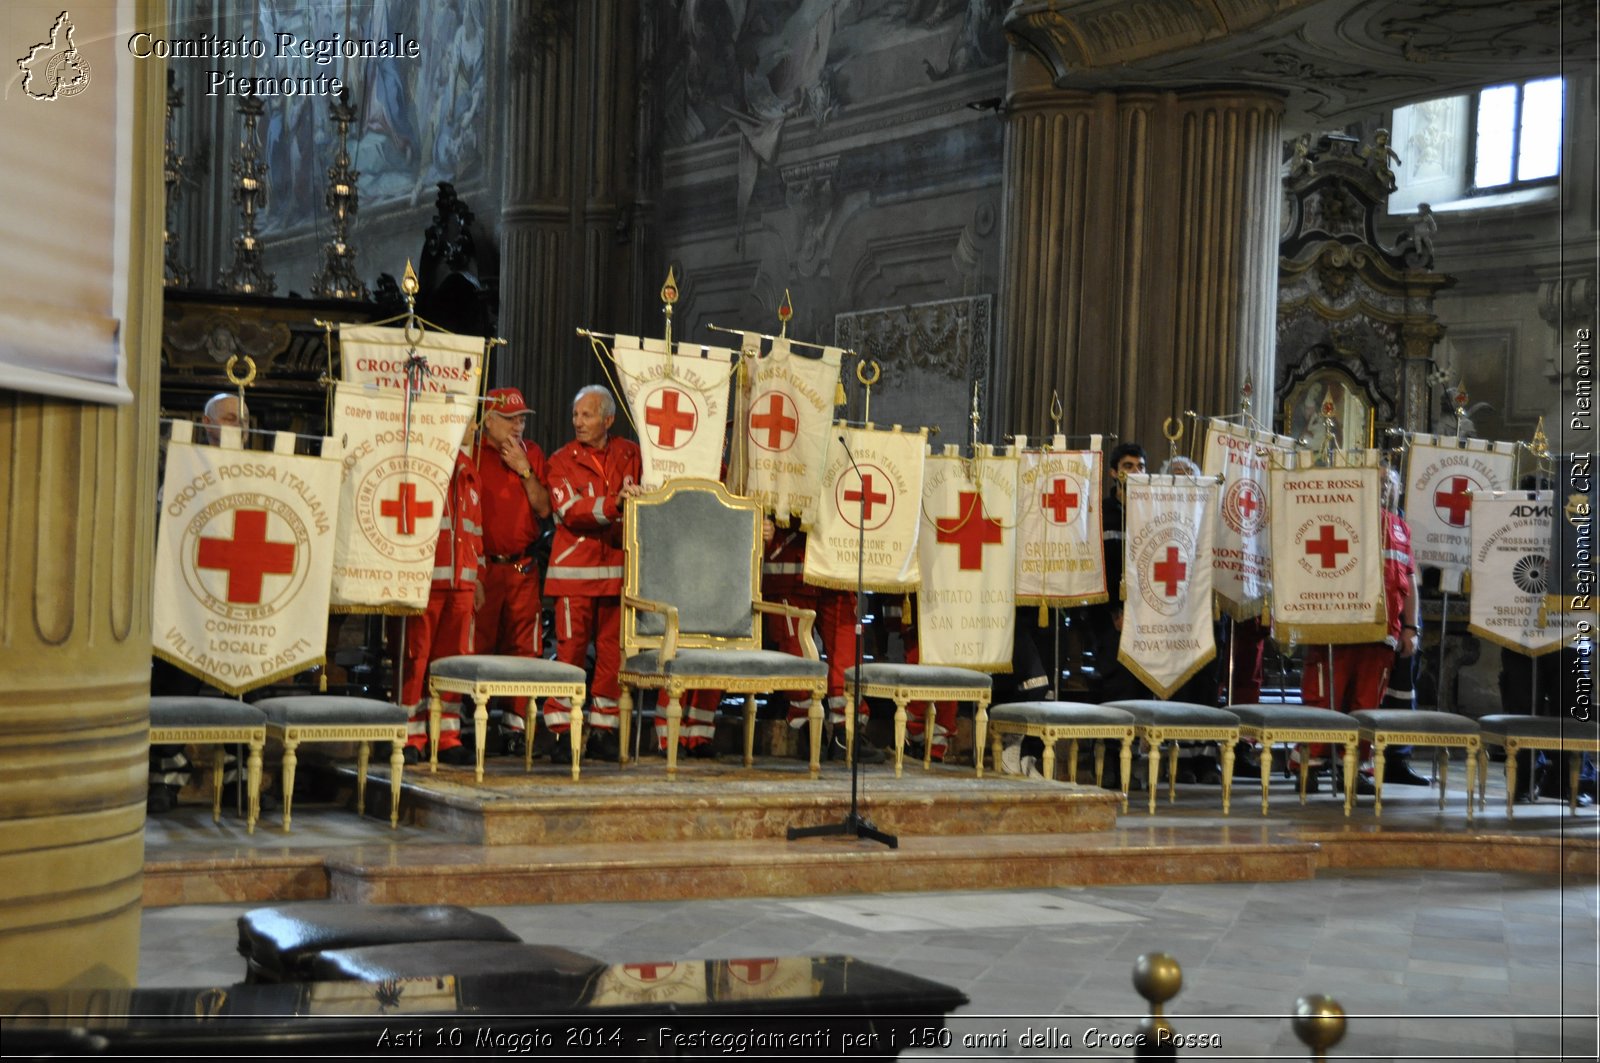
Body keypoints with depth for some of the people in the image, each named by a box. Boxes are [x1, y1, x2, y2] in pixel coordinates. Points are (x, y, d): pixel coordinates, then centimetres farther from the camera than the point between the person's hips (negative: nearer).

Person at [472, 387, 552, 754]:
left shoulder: (532, 454, 13)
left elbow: (544, 509, 6)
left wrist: (525, 470, -5)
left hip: (523, 568, 4)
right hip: (481, 566, -4)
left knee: (522, 649, 4)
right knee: (475, 648, -4)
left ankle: (515, 724, 10)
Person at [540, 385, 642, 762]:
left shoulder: (631, 455, 9)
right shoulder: (562, 460, 1)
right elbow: (570, 511, -13)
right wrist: (613, 503, -26)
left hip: (618, 568, 3)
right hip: (575, 569, -3)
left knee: (613, 651, 4)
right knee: (570, 651, -5)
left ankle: (604, 731, 12)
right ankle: (562, 733, 0)